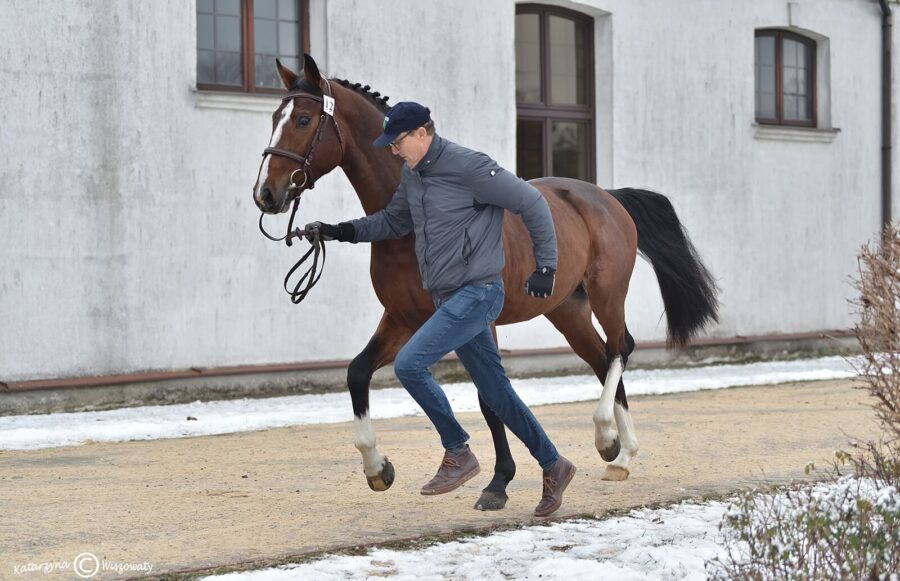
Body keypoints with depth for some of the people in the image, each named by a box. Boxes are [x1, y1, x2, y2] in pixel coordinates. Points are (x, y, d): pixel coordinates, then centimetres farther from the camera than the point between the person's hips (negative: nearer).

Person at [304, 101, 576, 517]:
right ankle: (552, 466, 23)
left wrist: (546, 266, -11)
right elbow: (393, 221, 25)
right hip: (450, 298, 9)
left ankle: (457, 452, -4)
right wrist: (341, 231, 12)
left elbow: (532, 204, -11)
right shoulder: (412, 175, 9)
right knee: (495, 391, 12)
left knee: (408, 364, -17)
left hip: (477, 294, -9)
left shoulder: (467, 167, -16)